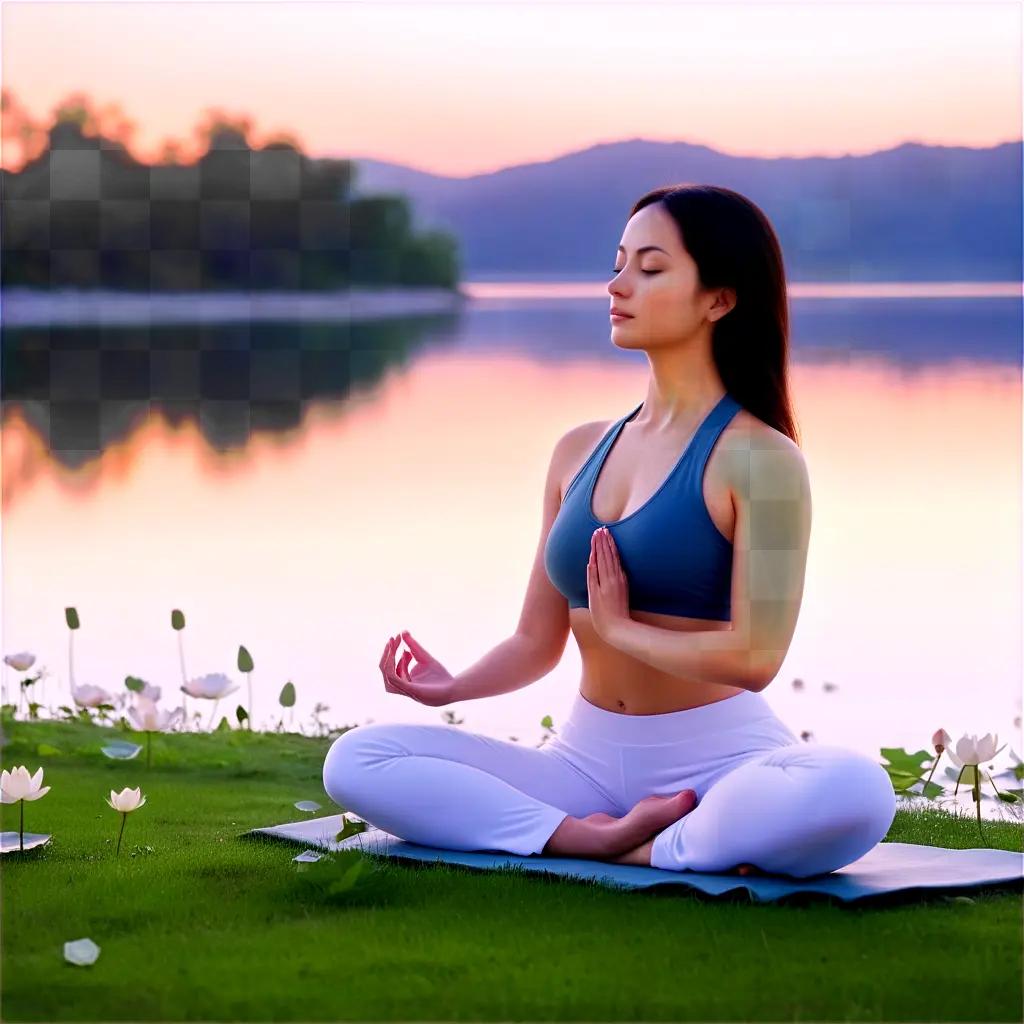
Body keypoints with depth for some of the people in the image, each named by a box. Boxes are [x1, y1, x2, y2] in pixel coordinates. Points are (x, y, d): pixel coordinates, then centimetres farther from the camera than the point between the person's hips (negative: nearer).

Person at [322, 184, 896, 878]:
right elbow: (537, 641, 12)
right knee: (356, 761, -12)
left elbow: (755, 656, -17)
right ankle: (604, 835, -18)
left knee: (856, 793, -38)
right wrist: (451, 686, -7)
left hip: (720, 757, -5)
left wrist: (620, 627, -5)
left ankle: (647, 849, -18)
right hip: (587, 759, 6)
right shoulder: (580, 452, 11)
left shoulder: (759, 459, -7)